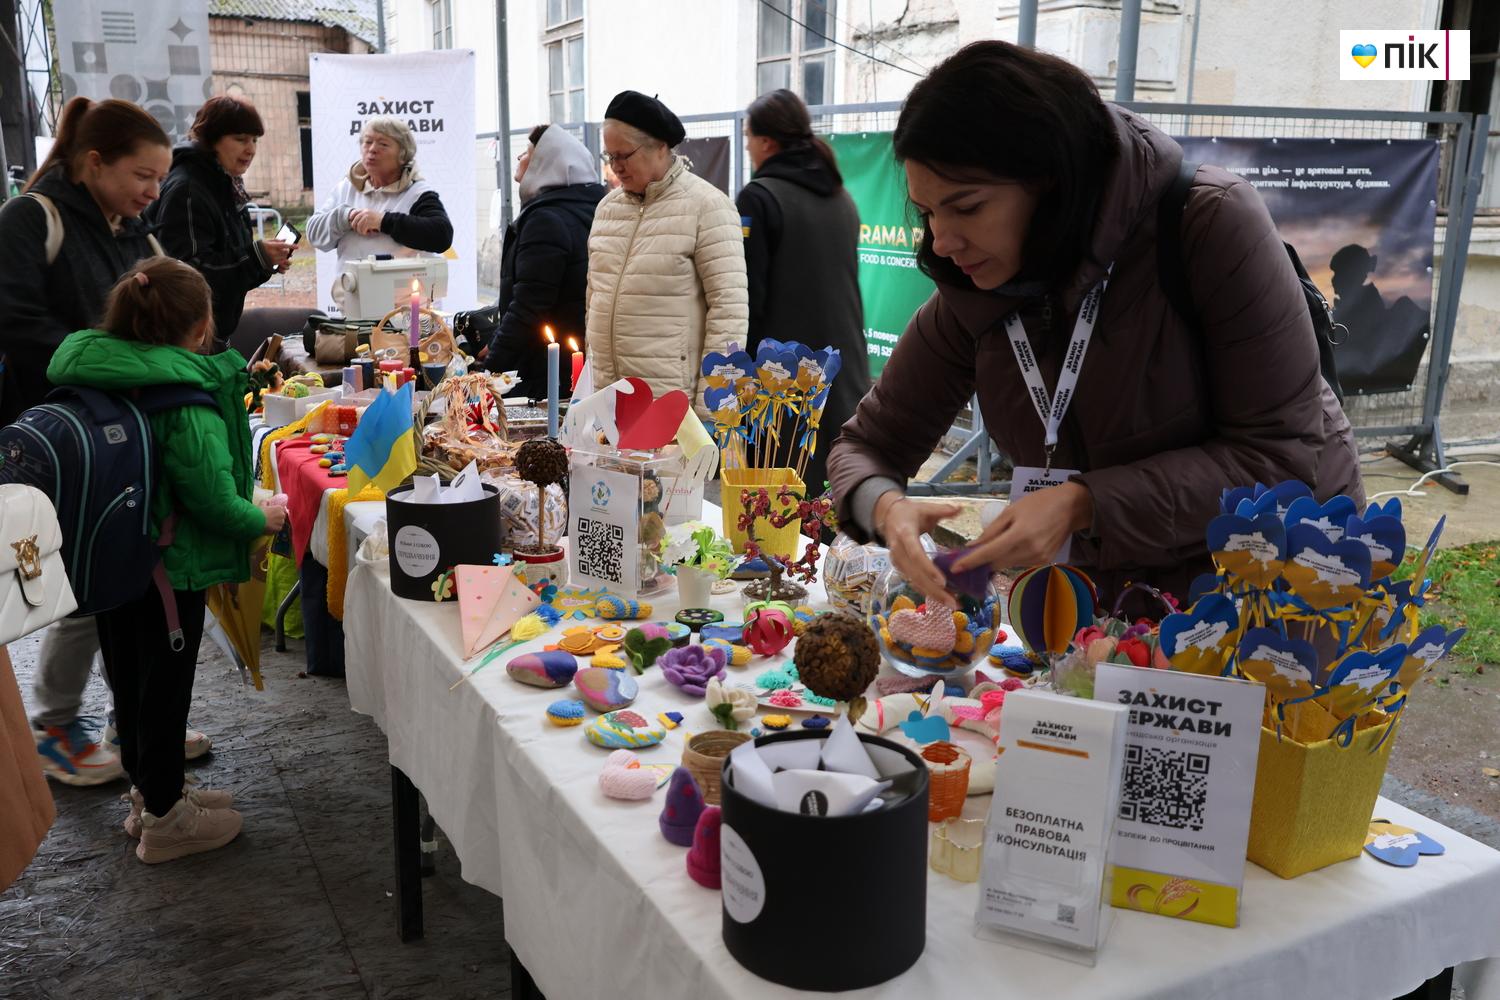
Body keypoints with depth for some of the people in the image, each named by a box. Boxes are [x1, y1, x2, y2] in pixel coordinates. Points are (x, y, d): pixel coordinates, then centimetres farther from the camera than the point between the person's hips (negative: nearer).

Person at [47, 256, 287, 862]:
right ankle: (164, 818, 23)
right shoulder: (187, 402, -22)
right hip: (167, 571, -7)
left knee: (129, 678, 20)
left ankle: (149, 791, 38)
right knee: (165, 684, 8)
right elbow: (214, 498, -23)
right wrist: (263, 519, -4)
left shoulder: (88, 376, 0)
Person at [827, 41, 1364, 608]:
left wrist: (1083, 504, -34)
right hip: (1118, 593, 5)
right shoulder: (969, 297, -12)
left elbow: (1281, 455, -24)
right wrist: (886, 507, -28)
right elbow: (867, 447, -4)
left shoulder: (1210, 221, -24)